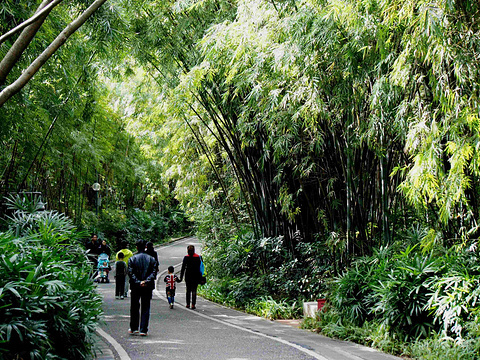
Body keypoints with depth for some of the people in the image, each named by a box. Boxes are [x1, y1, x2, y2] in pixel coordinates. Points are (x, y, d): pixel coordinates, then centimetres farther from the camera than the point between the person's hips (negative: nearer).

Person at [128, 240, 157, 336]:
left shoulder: (132, 259, -1)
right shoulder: (151, 259, 3)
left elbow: (130, 273, -11)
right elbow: (154, 272, -7)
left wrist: (138, 282, -14)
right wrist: (146, 281, -14)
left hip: (135, 287, -1)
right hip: (148, 287, 1)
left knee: (134, 307, 13)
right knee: (145, 308, 4)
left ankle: (133, 328, 18)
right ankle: (143, 330, 1)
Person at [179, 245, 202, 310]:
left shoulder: (186, 257, -5)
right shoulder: (198, 257, -1)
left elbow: (183, 268, -5)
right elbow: (199, 266, 0)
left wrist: (181, 277, -1)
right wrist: (200, 276, 6)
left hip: (188, 276, 0)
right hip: (196, 276, 0)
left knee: (188, 290, 12)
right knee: (194, 290, 2)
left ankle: (188, 304, 13)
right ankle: (193, 305, -6)